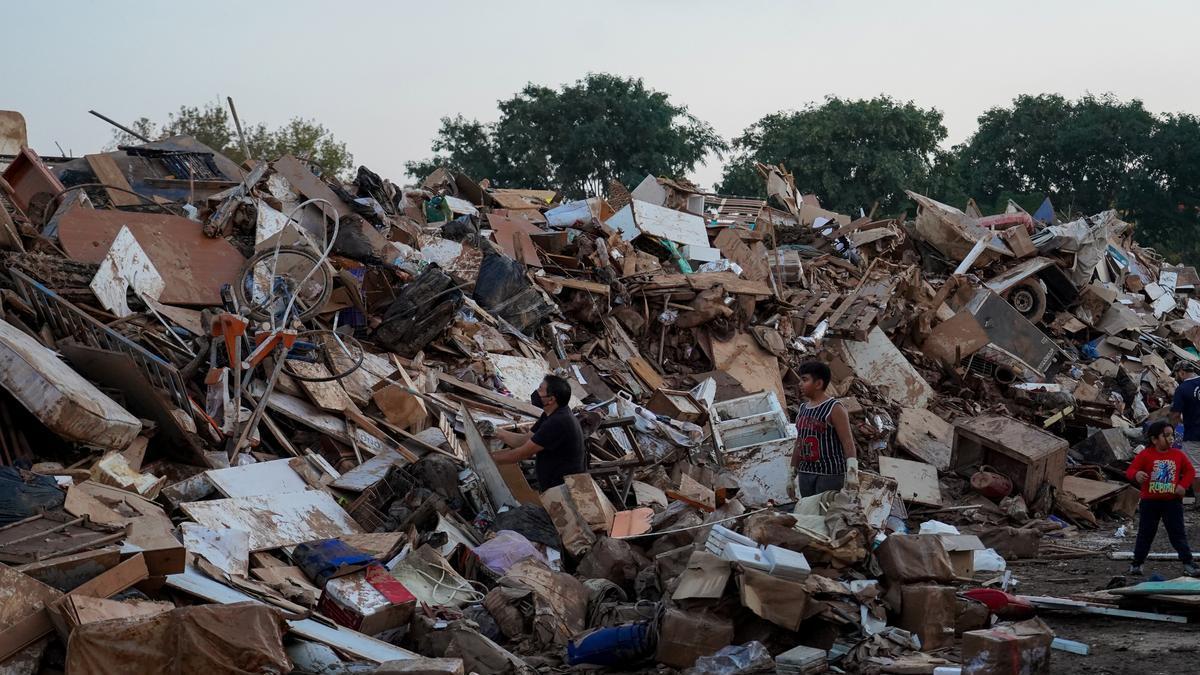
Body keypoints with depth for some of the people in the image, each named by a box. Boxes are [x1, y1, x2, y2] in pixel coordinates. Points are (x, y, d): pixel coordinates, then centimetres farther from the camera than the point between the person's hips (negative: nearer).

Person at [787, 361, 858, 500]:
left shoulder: (834, 409, -7)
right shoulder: (803, 408, 14)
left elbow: (848, 441, -15)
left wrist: (852, 472, -25)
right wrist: (792, 475, 20)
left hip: (830, 474, -7)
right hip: (805, 473, 7)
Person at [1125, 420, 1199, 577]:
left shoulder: (1178, 455, 1)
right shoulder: (1145, 454, -7)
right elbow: (1131, 470, -10)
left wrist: (1183, 485, -5)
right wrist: (1136, 475, -34)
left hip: (1172, 501, 1)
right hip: (1149, 502, -1)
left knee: (1178, 534, 3)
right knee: (1145, 534, 9)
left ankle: (1187, 563, 7)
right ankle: (1136, 563, 19)